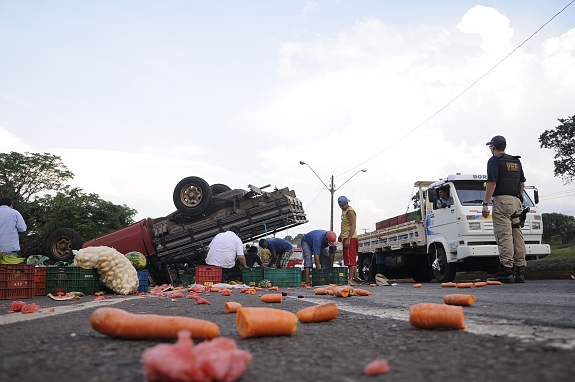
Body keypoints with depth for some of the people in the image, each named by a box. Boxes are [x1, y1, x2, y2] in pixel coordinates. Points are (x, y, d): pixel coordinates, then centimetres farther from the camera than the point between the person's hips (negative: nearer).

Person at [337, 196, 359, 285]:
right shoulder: (344, 211, 19)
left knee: (350, 259, -11)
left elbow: (353, 226, -21)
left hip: (350, 238, -11)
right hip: (346, 238, 11)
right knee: (353, 259, 14)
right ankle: (355, 277, 21)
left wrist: (348, 239, -26)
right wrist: (341, 235, 28)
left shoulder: (350, 212, -14)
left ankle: (350, 279, -12)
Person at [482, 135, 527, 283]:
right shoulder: (516, 161, 20)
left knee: (504, 236, -11)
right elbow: (522, 184, 20)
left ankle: (506, 271, -15)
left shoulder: (494, 160, -3)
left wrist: (485, 204, -13)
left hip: (502, 200, -8)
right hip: (516, 201, 8)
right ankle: (520, 271, 6)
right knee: (517, 235, 6)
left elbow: (492, 183, -12)